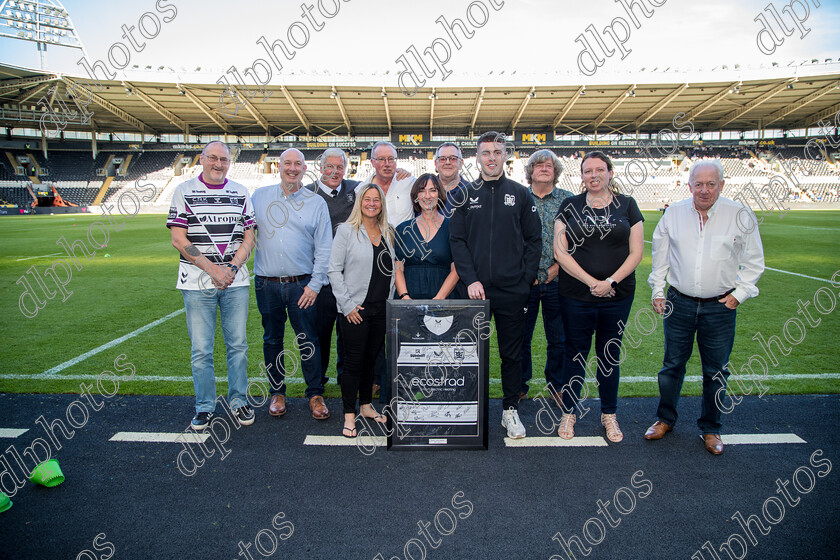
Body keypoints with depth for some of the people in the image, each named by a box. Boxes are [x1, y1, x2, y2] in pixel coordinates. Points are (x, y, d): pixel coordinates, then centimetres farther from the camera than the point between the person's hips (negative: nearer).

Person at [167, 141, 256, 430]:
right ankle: (204, 407, 18)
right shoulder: (184, 191, 2)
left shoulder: (240, 192, 9)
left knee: (238, 344, 7)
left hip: (235, 281, 2)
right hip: (197, 282, -2)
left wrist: (232, 267, -8)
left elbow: (249, 237, 8)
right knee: (201, 349, 3)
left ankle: (238, 400, 22)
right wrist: (212, 268, -11)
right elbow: (178, 239, -4)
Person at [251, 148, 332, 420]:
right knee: (272, 340, 12)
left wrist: (315, 284, -5)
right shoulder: (260, 196, 8)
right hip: (266, 283, 2)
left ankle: (315, 394, 17)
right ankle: (277, 392, 27)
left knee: (308, 342, 2)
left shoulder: (316, 202, 3)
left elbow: (323, 249, 1)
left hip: (301, 284, -2)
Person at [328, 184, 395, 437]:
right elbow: (334, 270, -7)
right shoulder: (346, 231, -4)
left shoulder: (387, 233, 11)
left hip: (381, 309, 5)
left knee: (371, 359, 14)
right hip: (355, 309, -5)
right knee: (354, 361, 0)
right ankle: (349, 415, 12)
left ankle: (366, 405, 29)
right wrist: (347, 304, -11)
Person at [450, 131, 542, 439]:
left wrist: (526, 279, -3)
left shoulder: (520, 194, 7)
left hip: (512, 290, 0)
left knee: (512, 353, 9)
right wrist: (470, 279, -9)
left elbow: (534, 240, 7)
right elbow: (457, 240, 2)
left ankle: (510, 410, 23)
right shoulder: (465, 195, 7)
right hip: (475, 289, 0)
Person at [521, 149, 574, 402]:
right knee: (520, 337, 6)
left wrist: (556, 267, -8)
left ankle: (556, 386, 26)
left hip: (557, 280, 0)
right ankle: (519, 387, 22)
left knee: (558, 338, 8)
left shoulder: (568, 200, 6)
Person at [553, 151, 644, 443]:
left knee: (610, 354, 13)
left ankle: (609, 414, 29)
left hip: (618, 296, 1)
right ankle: (568, 413, 24)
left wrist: (611, 281, -12)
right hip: (576, 295, -1)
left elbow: (636, 252, 1)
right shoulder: (570, 206, 2)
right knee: (575, 353, 8)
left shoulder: (627, 205, 5)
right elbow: (561, 252, -4)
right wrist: (591, 282, -11)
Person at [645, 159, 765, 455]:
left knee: (715, 371, 9)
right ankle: (665, 419, 28)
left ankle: (710, 428, 27)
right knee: (672, 364, 10)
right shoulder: (674, 213, 1)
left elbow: (754, 262, 5)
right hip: (679, 303, 1)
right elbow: (660, 256, 11)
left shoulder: (740, 215, -4)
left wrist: (739, 293, -3)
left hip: (720, 307, -1)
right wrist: (657, 290, 8)